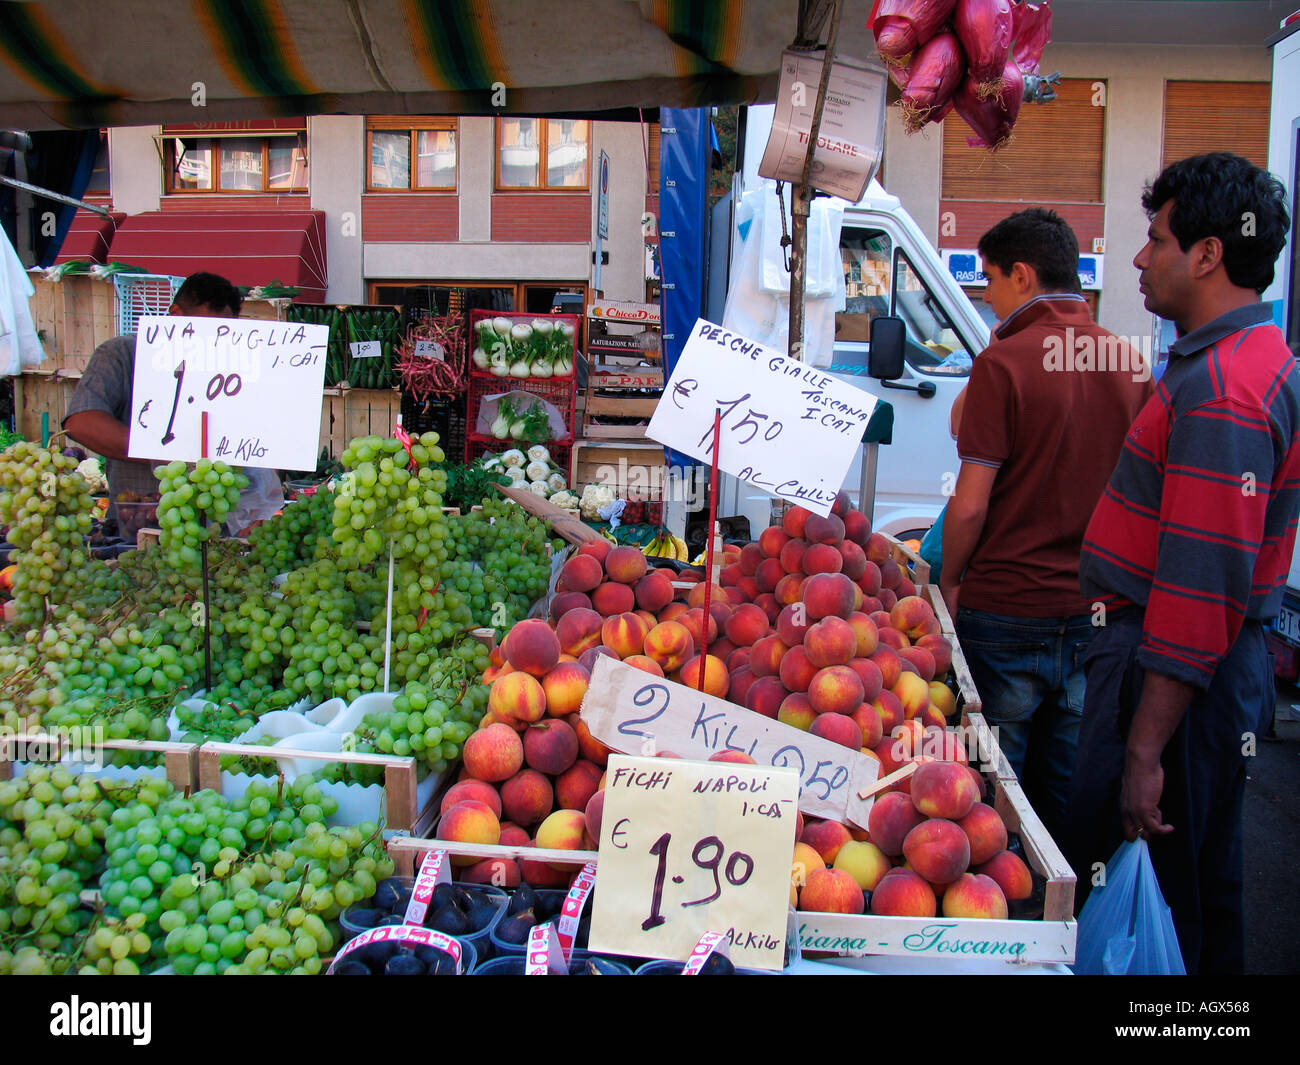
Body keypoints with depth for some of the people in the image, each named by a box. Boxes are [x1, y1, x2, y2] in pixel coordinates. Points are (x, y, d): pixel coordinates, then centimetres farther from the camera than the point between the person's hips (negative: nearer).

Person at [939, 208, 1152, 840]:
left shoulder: (1004, 361, -13)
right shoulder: (1129, 363, 4)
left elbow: (970, 504, -15)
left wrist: (950, 582, 1)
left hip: (1007, 610, -5)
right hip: (1097, 614, 5)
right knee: (1067, 791, 16)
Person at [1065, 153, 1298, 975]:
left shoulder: (1221, 389, -21)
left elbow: (1203, 588, -26)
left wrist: (1145, 750, -24)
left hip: (1177, 673, -11)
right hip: (1227, 665, 11)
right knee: (1200, 892, 22)